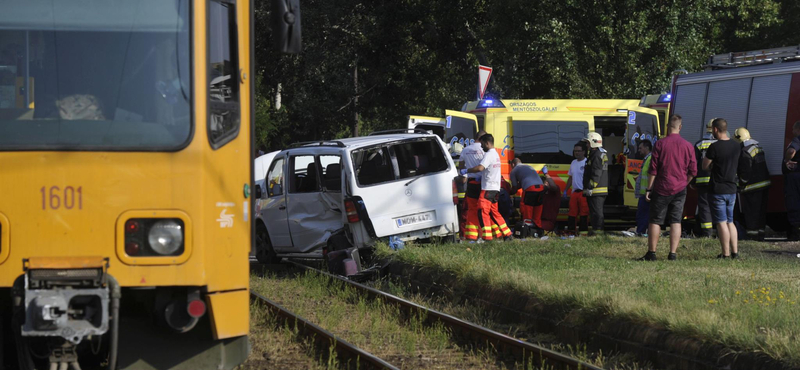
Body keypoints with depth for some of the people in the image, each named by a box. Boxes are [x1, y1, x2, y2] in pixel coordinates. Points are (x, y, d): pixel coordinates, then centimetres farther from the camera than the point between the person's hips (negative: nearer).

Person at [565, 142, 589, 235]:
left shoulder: (587, 163, -7)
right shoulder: (573, 163, 17)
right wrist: (565, 191, 20)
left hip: (584, 193, -7)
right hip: (574, 192, 7)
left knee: (584, 214, -7)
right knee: (572, 213, 8)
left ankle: (584, 231, -5)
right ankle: (572, 230, 13)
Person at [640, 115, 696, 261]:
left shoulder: (660, 144, -7)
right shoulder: (688, 146, 1)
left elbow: (653, 169, -7)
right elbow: (693, 171, 5)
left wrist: (648, 188, -1)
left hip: (661, 189, -2)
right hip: (680, 190, 2)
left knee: (655, 221, 4)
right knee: (676, 222, 4)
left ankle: (651, 253, 5)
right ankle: (673, 254, -1)